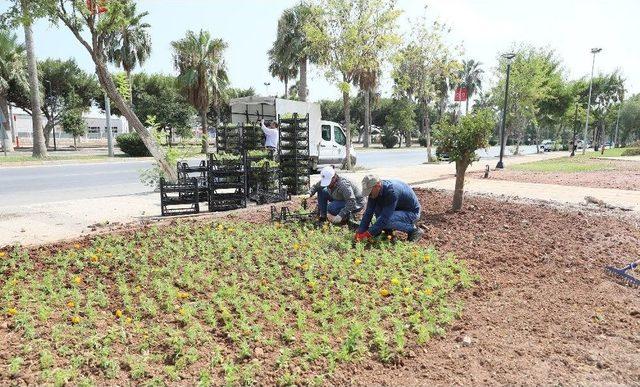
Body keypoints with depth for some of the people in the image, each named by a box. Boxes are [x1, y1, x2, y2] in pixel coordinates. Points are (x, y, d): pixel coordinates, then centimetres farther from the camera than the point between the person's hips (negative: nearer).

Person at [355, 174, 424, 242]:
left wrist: (369, 234, -33)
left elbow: (385, 216, -35)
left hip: (412, 212, -8)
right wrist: (360, 231, -19)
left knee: (387, 220, -31)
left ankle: (413, 230, -9)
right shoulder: (375, 192, -11)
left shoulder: (392, 191, -34)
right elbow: (368, 212, -10)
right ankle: (388, 230, 2)